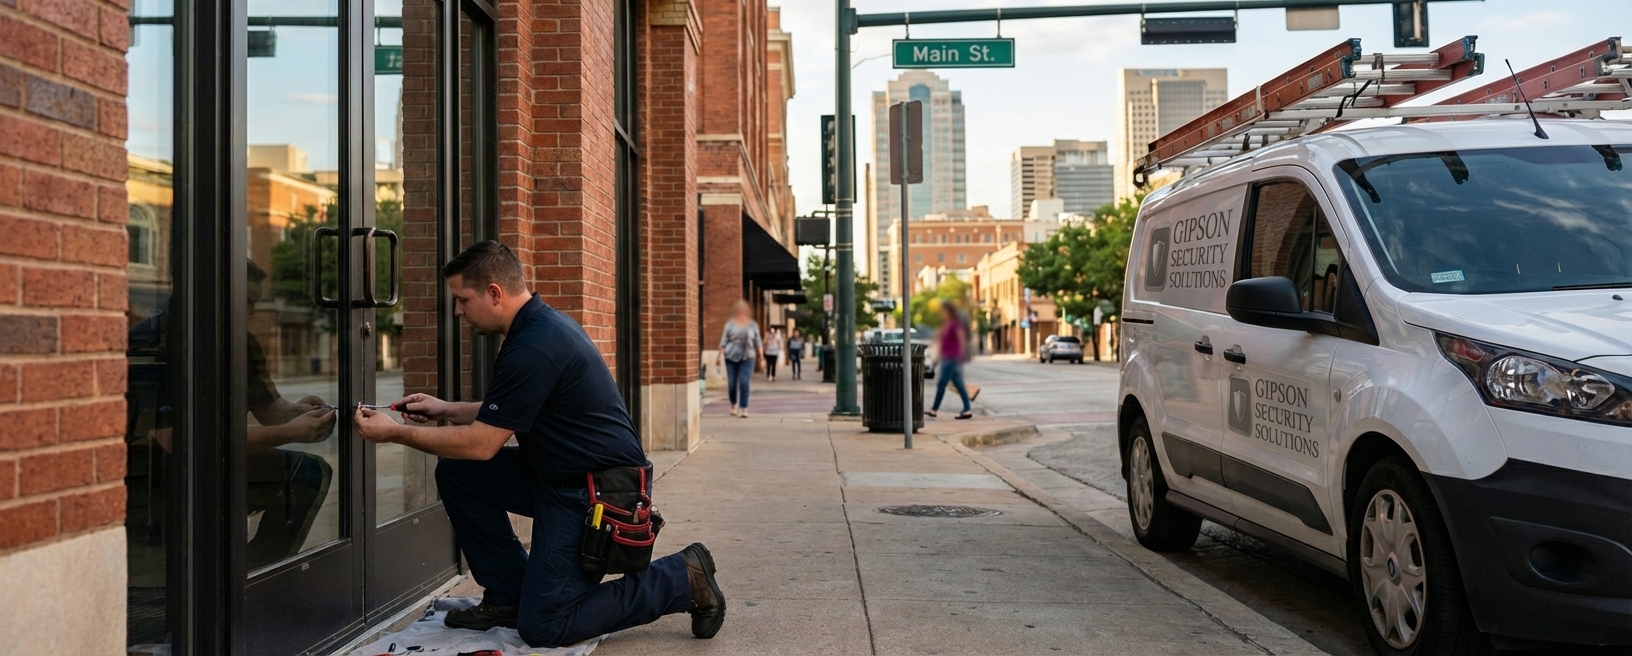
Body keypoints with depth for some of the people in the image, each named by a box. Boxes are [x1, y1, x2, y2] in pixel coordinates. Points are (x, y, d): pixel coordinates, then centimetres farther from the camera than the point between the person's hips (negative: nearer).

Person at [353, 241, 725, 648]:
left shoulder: (533, 347, -23)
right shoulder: (543, 323, 8)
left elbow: (480, 445, -19)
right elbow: (503, 414, 23)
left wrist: (395, 433, -9)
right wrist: (446, 410, 16)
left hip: (595, 495, -10)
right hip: (561, 477, 10)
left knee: (541, 627, -5)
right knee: (457, 474, 6)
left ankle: (683, 578, 1)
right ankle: (508, 595, 15)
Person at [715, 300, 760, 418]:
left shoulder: (753, 324, 6)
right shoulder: (730, 323, 3)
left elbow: (757, 342, 11)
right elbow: (724, 340, 3)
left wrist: (760, 358, 10)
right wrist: (720, 355, -4)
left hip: (747, 357, 0)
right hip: (731, 356, 0)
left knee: (744, 382, -12)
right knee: (732, 383, 3)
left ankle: (743, 409, -11)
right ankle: (733, 405, 28)